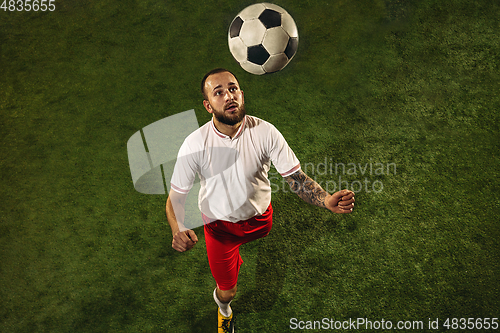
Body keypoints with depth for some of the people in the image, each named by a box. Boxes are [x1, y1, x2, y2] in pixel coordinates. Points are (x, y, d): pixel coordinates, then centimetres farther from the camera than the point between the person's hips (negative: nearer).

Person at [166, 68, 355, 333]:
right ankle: (222, 306, 44)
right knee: (227, 291, 5)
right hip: (219, 223, -1)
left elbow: (295, 177, -22)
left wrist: (327, 201, -41)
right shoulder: (194, 145, -26)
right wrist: (178, 229, -38)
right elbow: (176, 196, -17)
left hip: (259, 218, 2)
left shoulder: (266, 132, -24)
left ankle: (233, 257, 71)